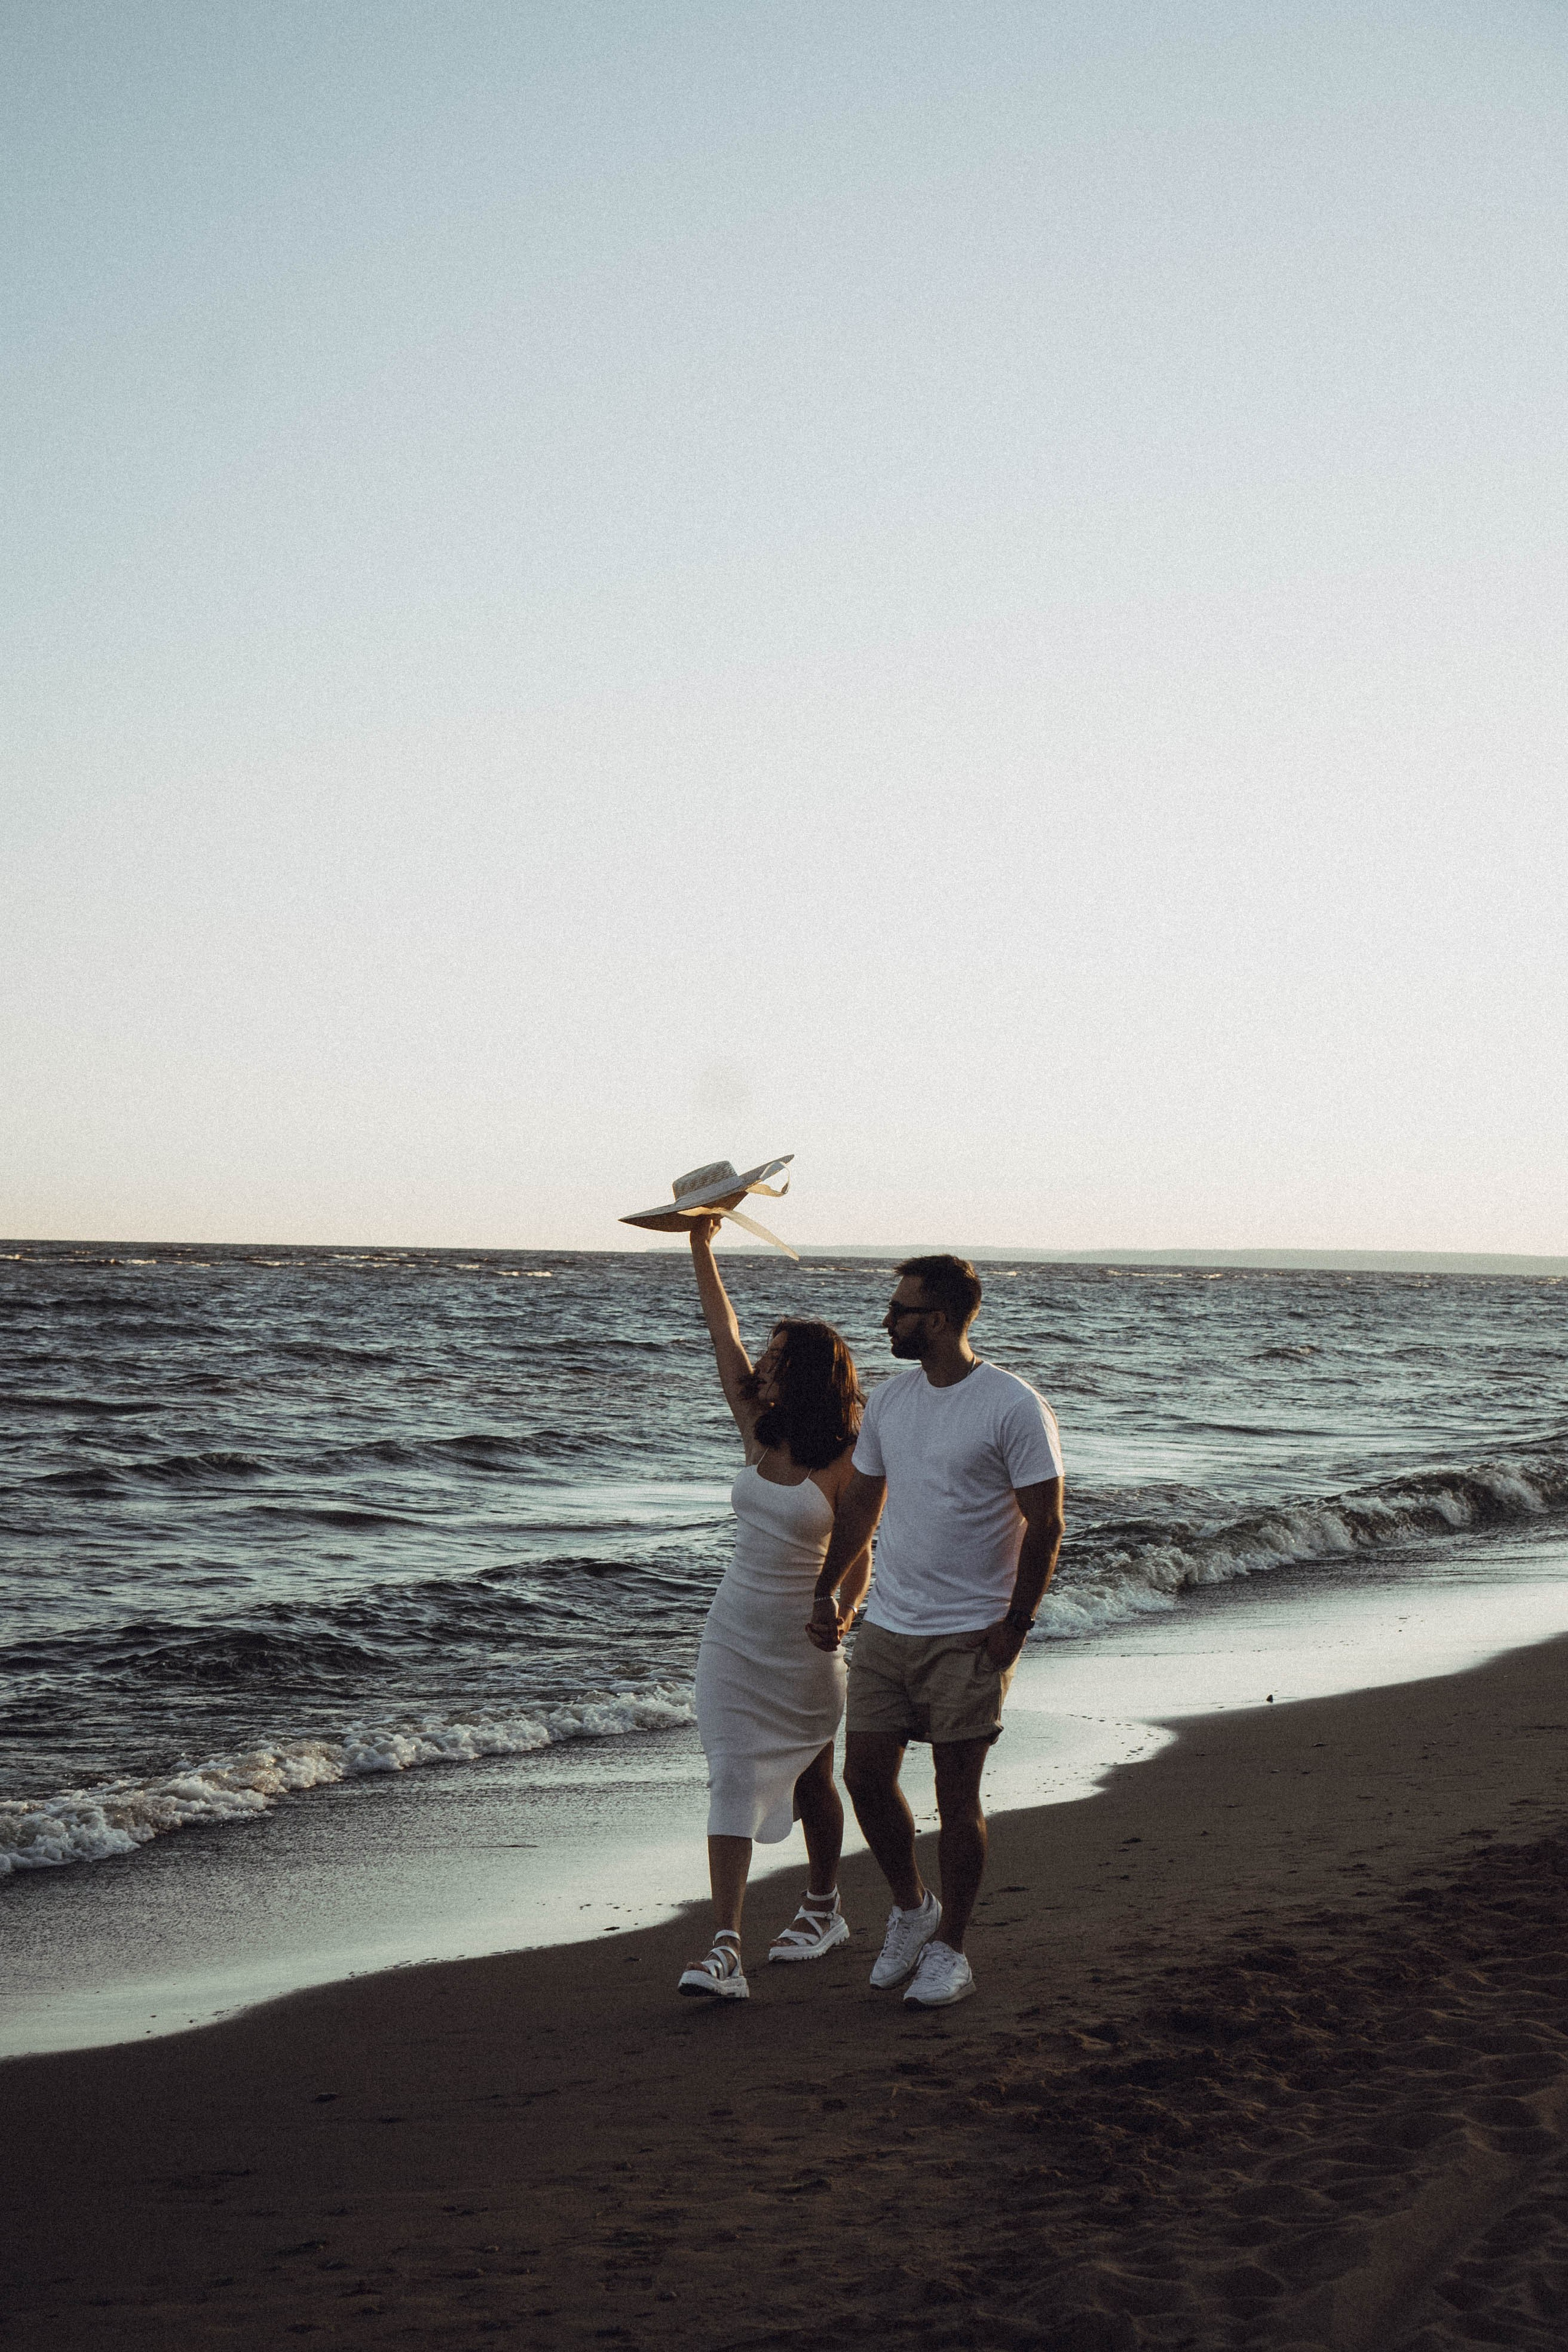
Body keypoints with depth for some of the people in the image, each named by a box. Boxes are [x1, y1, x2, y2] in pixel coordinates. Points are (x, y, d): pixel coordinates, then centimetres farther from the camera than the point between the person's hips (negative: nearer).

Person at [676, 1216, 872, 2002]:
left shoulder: (842, 1464, -12)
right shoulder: (759, 1435, 1)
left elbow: (858, 1559, -8)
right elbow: (723, 1337, 0)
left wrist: (843, 1615, -25)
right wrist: (701, 1249, -4)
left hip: (803, 1644, -4)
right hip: (734, 1633, 4)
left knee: (811, 1780, 15)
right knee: (733, 1782, -6)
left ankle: (823, 1908, 36)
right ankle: (725, 1948, -11)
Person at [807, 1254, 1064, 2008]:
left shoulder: (1012, 1407, -12)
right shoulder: (889, 1400, 8)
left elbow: (1045, 1526, -10)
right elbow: (860, 1502, 19)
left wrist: (1015, 1626, -12)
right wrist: (825, 1593, 17)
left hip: (968, 1636, -6)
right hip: (884, 1627, 6)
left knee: (957, 1794, 1)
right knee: (864, 1775, 5)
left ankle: (949, 1950, 14)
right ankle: (911, 1907, 28)